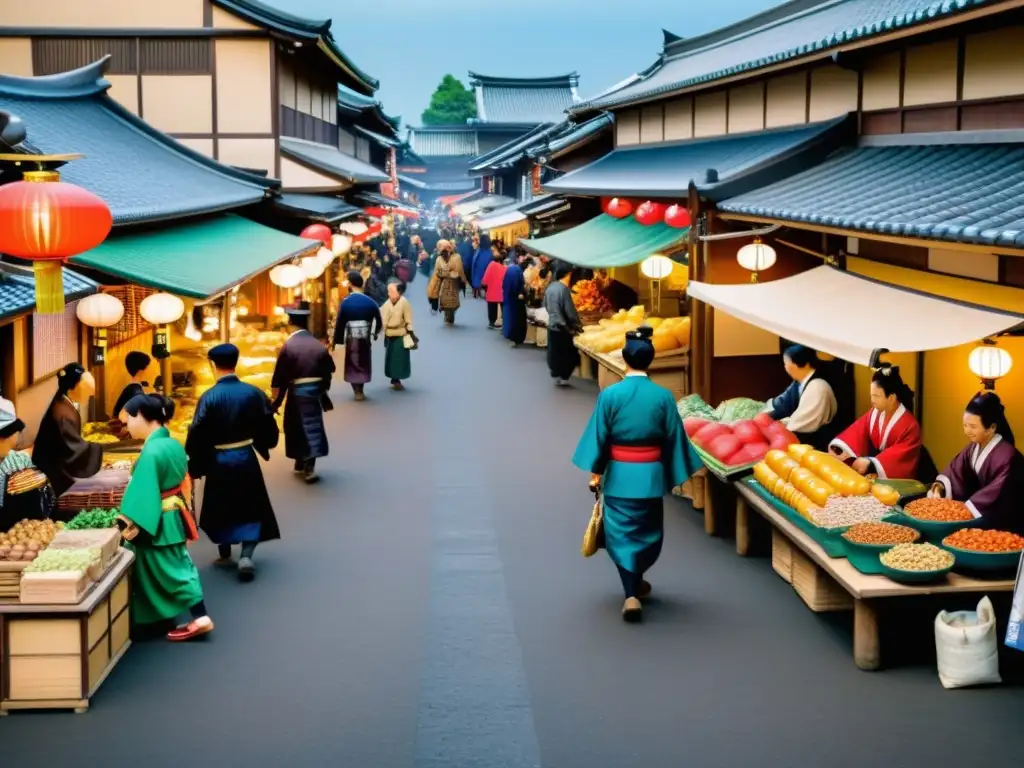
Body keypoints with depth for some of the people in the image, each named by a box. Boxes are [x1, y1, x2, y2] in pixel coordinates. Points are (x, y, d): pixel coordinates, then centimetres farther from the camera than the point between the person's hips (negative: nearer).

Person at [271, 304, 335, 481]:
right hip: (316, 393, 3)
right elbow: (328, 372, 4)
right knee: (312, 427, 12)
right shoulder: (319, 345, 0)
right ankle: (308, 467, 9)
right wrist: (323, 392, 18)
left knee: (296, 428, 14)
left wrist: (276, 400, -1)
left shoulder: (288, 346, -11)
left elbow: (280, 378, -11)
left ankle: (301, 465, 23)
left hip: (297, 394, -3)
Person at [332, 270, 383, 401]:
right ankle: (360, 390, 21)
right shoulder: (370, 302, -4)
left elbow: (340, 323, -9)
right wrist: (375, 333, 24)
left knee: (352, 363, 13)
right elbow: (378, 321, 3)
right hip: (365, 338, 2)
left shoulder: (346, 302, -11)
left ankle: (357, 391, 8)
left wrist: (335, 341, 0)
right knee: (364, 363, 18)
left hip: (351, 338, -2)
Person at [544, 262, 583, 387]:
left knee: (554, 353, 16)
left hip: (551, 326, 7)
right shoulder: (564, 289, -22)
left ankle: (557, 376, 25)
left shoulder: (550, 287, 1)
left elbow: (546, 305, 14)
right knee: (567, 354, 7)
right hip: (562, 328, -7)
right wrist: (577, 325, -5)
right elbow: (570, 311, -18)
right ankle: (562, 378, 11)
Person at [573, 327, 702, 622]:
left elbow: (599, 436, -7)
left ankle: (632, 594, -5)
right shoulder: (663, 396, -8)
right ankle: (635, 583, 36)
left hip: (619, 474, -1)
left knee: (621, 531, 6)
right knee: (647, 530, 20)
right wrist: (674, 475, 8)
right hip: (651, 474, 1)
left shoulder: (610, 394, -11)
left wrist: (595, 472, 3)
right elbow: (673, 439, -3)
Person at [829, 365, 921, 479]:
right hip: (872, 474, 7)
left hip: (896, 481, -7)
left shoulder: (910, 426, -17)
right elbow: (856, 432, -2)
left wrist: (871, 464, -38)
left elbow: (899, 457, -26)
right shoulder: (874, 413, 6)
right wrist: (837, 448, -21)